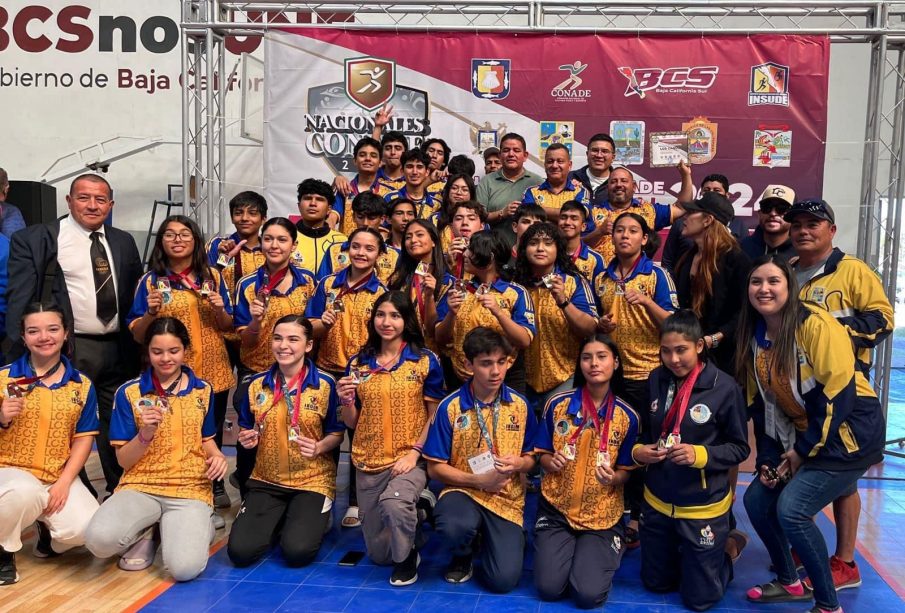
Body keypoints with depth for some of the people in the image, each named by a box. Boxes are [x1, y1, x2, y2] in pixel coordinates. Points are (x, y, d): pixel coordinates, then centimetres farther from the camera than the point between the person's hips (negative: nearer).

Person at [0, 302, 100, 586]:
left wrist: (64, 483, -9)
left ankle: (48, 528, 18)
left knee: (85, 529, -22)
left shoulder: (81, 385, 2)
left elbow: (83, 439, 2)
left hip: (60, 476, 2)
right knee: (24, 493, -39)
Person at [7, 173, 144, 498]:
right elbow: (19, 301, -7)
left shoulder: (124, 242, 12)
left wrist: (138, 344, 11)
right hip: (68, 350, -4)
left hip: (118, 350, 4)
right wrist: (22, 355, -15)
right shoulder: (35, 239, -3)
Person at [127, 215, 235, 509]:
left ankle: (214, 485, 28)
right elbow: (138, 335, 0)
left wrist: (220, 310, -11)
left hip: (212, 371, 2)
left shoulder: (212, 276, 7)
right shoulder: (150, 280, 1)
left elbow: (227, 326, 9)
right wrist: (151, 313, -18)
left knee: (211, 433, 10)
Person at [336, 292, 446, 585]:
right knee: (378, 553, 12)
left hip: (410, 459, -4)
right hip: (368, 462, 4)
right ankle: (409, 518, 45)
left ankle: (407, 556, -6)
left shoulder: (425, 360, -5)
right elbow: (352, 423, 8)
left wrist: (415, 452, -15)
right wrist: (346, 400, -12)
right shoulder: (358, 363, 3)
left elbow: (435, 414, -3)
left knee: (394, 502, -37)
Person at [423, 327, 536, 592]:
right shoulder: (450, 407, -9)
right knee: (453, 529, -38)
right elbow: (435, 468, -6)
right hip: (464, 489, -1)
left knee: (503, 580, -15)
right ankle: (463, 554, 2)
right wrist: (478, 480, -18)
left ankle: (490, 538, 21)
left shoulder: (520, 405, -1)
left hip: (507, 498, 2)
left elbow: (530, 458, 9)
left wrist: (519, 463, -16)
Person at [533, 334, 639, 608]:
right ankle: (557, 546, 20)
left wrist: (613, 478, -23)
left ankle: (607, 549, 19)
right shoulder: (557, 404, -7)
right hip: (556, 507, 1)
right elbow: (542, 455, 4)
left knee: (589, 595, -13)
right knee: (548, 588, -12)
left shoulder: (627, 416, -7)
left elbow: (626, 472, -1)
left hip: (602, 515, 0)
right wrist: (551, 462, -20)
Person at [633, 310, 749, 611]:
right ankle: (687, 554, 47)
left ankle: (728, 546, 36)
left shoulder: (724, 387, -19)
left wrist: (700, 455, -27)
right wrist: (638, 451, -13)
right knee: (655, 583, 20)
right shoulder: (656, 380, -7)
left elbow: (740, 448, -11)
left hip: (703, 507, -4)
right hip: (657, 502, 4)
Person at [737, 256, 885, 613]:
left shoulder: (816, 325, -21)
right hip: (803, 434, 8)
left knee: (791, 508, -19)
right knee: (756, 500, 2)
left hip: (848, 433, -8)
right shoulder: (754, 336, 1)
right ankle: (789, 582, 25)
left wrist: (804, 450, -15)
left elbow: (838, 393, -22)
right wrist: (767, 458, 0)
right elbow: (760, 403, 7)